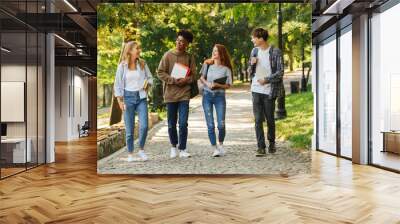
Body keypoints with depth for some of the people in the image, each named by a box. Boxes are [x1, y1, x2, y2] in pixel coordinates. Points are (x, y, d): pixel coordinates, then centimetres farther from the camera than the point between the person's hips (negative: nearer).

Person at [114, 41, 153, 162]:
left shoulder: (142, 64, 6)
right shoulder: (122, 66, -1)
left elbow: (150, 77, 16)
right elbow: (118, 85, 2)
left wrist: (147, 84, -6)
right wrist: (120, 101, -4)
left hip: (141, 97, 2)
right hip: (128, 97, -2)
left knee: (144, 126, -10)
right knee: (129, 128, 2)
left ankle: (141, 150, 12)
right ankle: (130, 154, 15)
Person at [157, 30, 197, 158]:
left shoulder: (189, 57, 6)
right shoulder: (168, 55, 0)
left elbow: (194, 75, 8)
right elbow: (160, 72, -2)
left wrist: (186, 80, -12)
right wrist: (173, 80, -13)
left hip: (184, 94, 1)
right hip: (170, 94, 0)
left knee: (183, 123, -4)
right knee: (172, 124, 9)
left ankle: (182, 149, 8)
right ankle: (173, 146, 28)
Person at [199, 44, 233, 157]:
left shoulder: (226, 68, -2)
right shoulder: (207, 64, 5)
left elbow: (228, 85, -1)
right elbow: (201, 78, 11)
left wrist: (217, 85, -16)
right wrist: (207, 84, -8)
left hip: (220, 96, -1)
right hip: (207, 95, 2)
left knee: (221, 124, -4)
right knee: (210, 125, -1)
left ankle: (221, 144, 23)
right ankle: (215, 148, 9)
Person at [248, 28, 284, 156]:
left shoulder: (275, 52, -6)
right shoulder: (254, 51, 10)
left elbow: (280, 72, -9)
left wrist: (266, 79, -14)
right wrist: (252, 64, -4)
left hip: (269, 91, -4)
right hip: (256, 90, 4)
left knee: (270, 119, 8)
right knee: (258, 120, -1)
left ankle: (271, 143, 29)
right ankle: (261, 147, 4)